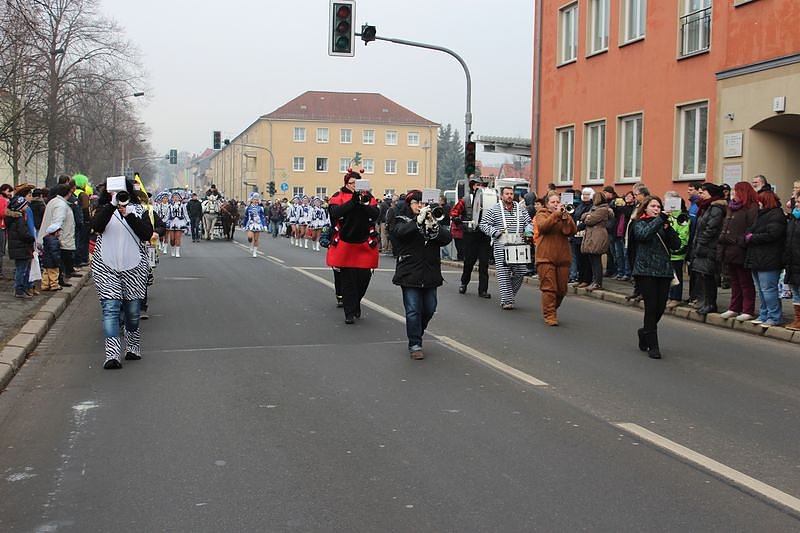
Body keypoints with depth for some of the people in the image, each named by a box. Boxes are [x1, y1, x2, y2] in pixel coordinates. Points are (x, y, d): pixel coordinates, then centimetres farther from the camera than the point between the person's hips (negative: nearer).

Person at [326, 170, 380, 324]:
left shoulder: (368, 196, 9)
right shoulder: (338, 196, 2)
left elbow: (376, 214, -6)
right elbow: (335, 212, -18)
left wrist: (363, 204, -22)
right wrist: (353, 202, -25)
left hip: (365, 245, 2)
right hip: (345, 245, -2)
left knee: (364, 277, 2)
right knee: (347, 279, -1)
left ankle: (355, 303, 29)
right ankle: (350, 313, 7)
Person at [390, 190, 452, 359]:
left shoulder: (433, 220, 12)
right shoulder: (402, 220, 4)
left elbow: (446, 238, -2)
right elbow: (400, 232, -20)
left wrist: (433, 225, -18)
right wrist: (419, 220, -26)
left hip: (430, 274, 4)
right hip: (410, 273, -4)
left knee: (429, 309, 11)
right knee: (413, 310, -6)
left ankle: (417, 334, 34)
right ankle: (414, 345, 3)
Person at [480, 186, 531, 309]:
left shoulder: (521, 209, 14)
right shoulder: (493, 210, 4)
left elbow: (529, 223, 19)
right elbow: (483, 224, 2)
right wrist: (494, 231, -10)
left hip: (519, 246, 3)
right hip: (501, 246, -3)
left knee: (520, 272, 1)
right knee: (503, 274, -6)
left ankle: (510, 295, 21)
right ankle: (506, 301, -3)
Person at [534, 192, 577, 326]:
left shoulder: (565, 215, 16)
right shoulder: (541, 215, 5)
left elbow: (573, 231, 0)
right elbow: (543, 226, -18)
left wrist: (565, 217, -12)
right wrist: (556, 214, -19)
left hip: (563, 258, 4)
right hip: (546, 257, -4)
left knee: (562, 289, 8)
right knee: (549, 288, -10)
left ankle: (553, 309, 29)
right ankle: (549, 315, -5)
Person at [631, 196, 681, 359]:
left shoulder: (663, 224, 15)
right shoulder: (640, 223, 5)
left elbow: (676, 244, 3)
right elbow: (643, 235, -19)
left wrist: (667, 228, -10)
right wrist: (659, 219, -20)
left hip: (664, 270, 4)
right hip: (646, 270, -4)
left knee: (660, 307, 2)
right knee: (651, 307, -7)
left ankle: (645, 331, 30)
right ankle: (652, 346, 0)